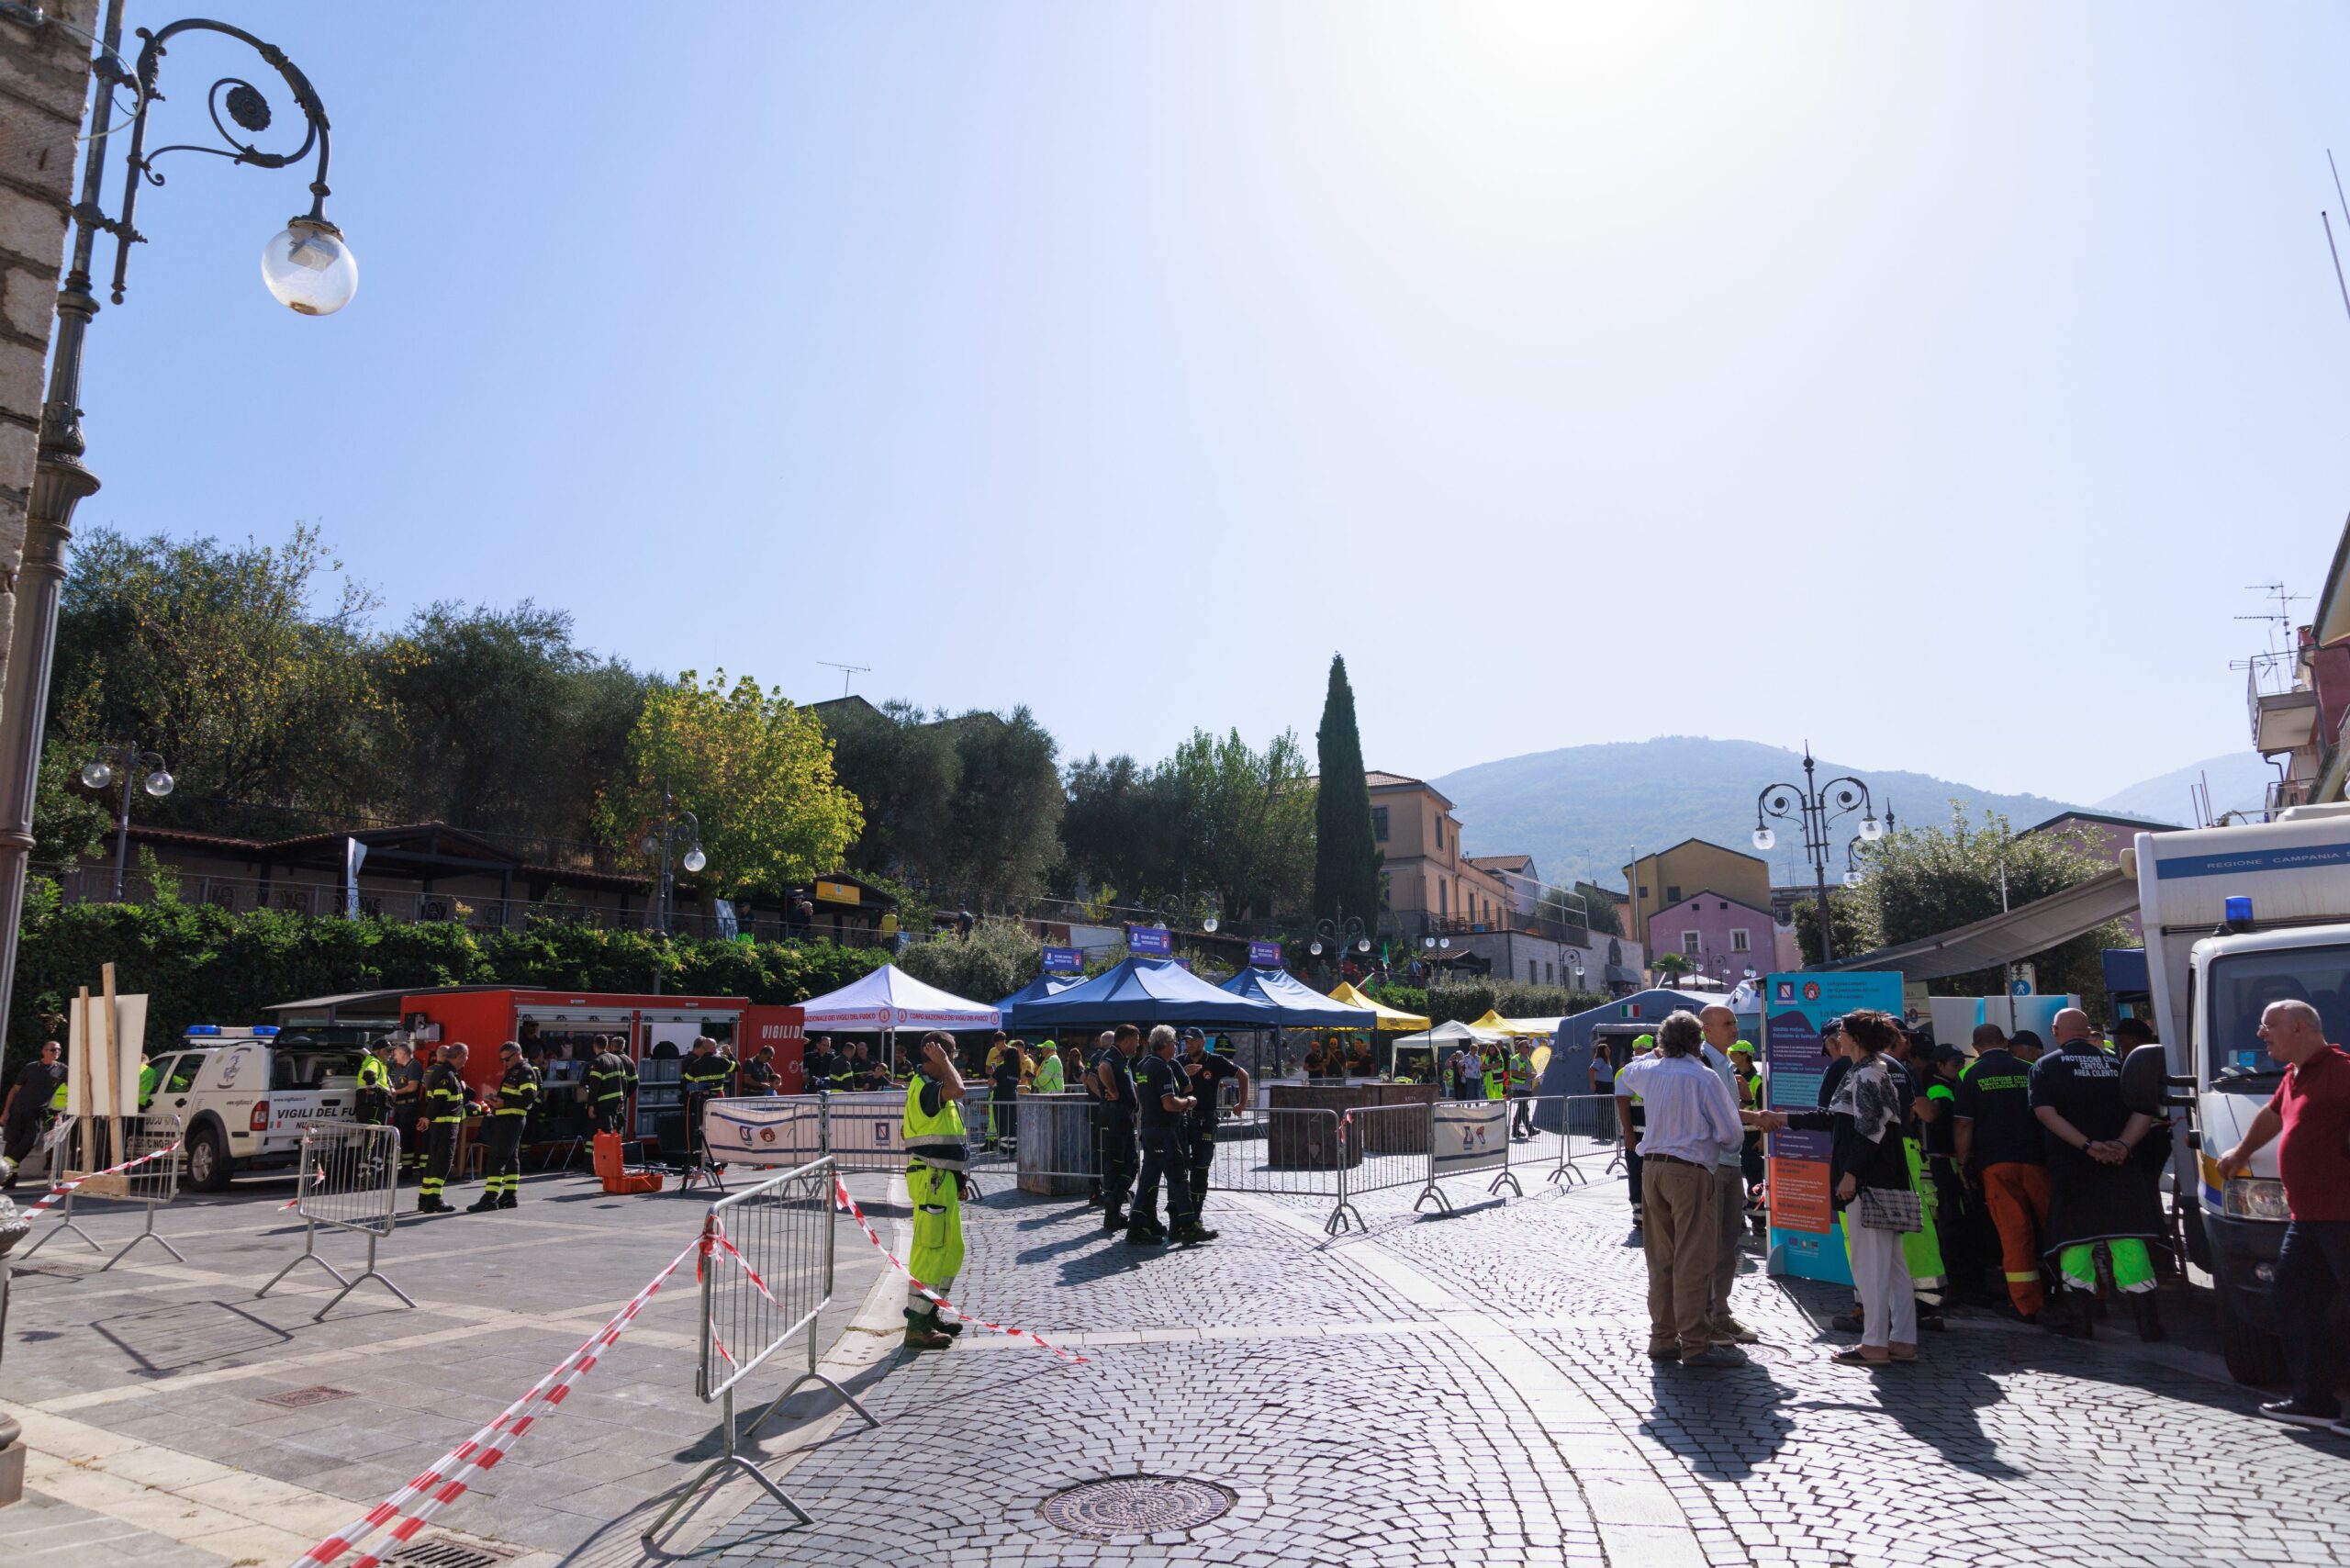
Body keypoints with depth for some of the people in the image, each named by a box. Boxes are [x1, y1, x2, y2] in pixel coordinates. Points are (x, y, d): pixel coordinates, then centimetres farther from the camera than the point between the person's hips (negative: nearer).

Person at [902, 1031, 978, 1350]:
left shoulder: (933, 1087, 17)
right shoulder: (923, 1087, -15)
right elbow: (957, 1089, -37)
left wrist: (959, 1179, 22)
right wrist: (941, 1060, -21)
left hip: (944, 1180, 11)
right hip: (930, 1179, -10)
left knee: (952, 1250, 15)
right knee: (930, 1250, -7)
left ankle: (929, 1315, 25)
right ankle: (916, 1326, -1)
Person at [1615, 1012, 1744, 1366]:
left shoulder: (1649, 1071, 8)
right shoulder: (1704, 1077, -10)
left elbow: (1624, 1078, 33)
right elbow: (1730, 1131, -7)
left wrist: (1656, 1053, 34)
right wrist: (1730, 1150, 15)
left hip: (1653, 1167, 7)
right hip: (1690, 1171, -6)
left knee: (1660, 1258, 12)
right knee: (1693, 1260, -2)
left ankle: (1662, 1338, 18)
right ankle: (1695, 1344, 0)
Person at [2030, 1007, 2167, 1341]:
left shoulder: (2046, 1066, 1)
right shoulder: (2115, 1064, 11)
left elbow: (2046, 1113, -13)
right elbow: (2144, 1111, 1)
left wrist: (2087, 1146, -17)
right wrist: (2123, 1144, -11)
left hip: (2072, 1166, -3)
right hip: (2120, 1164, 3)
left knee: (2074, 1239, 4)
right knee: (2127, 1237, 7)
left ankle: (2080, 1319, 7)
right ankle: (2147, 1319, 5)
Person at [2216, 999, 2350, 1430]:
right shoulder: (2294, 1075, 18)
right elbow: (2272, 1115, 35)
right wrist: (2241, 1152, 46)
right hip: (2307, 1217, 10)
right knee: (2295, 1308, 13)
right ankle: (2314, 1401, 21)